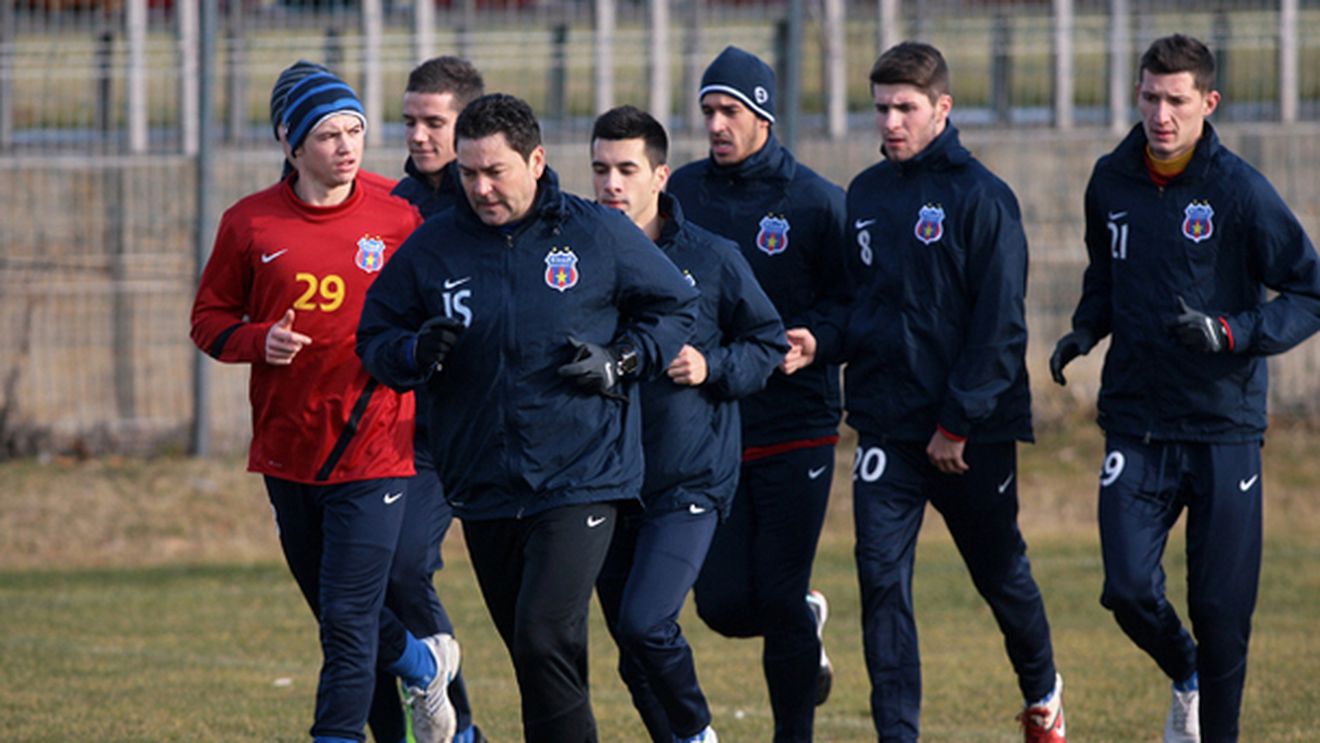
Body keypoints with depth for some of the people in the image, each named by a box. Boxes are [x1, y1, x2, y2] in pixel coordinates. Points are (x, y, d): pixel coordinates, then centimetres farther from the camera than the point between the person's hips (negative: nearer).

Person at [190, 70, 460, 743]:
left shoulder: (397, 220, -3)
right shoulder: (250, 224, 0)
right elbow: (209, 319, 6)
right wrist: (261, 341, -13)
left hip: (373, 452, -3)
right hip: (286, 451, 4)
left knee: (348, 619, -10)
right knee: (336, 612, 18)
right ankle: (425, 665, 45)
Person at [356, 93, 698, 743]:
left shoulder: (598, 235, -2)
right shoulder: (430, 248, 3)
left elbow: (676, 306, 10)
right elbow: (374, 338, 10)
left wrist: (620, 362, -7)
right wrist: (416, 353, -13)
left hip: (580, 479, -4)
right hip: (482, 489, 4)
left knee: (546, 639, -18)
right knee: (530, 654, 12)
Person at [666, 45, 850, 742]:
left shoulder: (815, 201, -4)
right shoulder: (683, 192, 6)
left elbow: (854, 300, -3)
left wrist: (813, 339, -20)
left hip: (795, 429, -3)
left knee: (778, 598, -5)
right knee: (723, 603, 0)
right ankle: (806, 619, 33)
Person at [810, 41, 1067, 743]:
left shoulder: (981, 197, -10)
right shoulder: (865, 194, 8)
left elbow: (999, 324, -12)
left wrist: (959, 422, -16)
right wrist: (824, 343, -2)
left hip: (973, 428, -4)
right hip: (886, 424, 4)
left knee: (1000, 572, 13)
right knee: (882, 580, -7)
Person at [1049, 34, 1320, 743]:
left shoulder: (1239, 189, -10)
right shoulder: (1111, 181, 5)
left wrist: (1230, 333, -22)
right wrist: (1085, 330, 5)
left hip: (1224, 427, -3)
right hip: (1136, 424, 3)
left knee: (1222, 606, 1)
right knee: (1129, 590, -8)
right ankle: (1185, 676, 24)